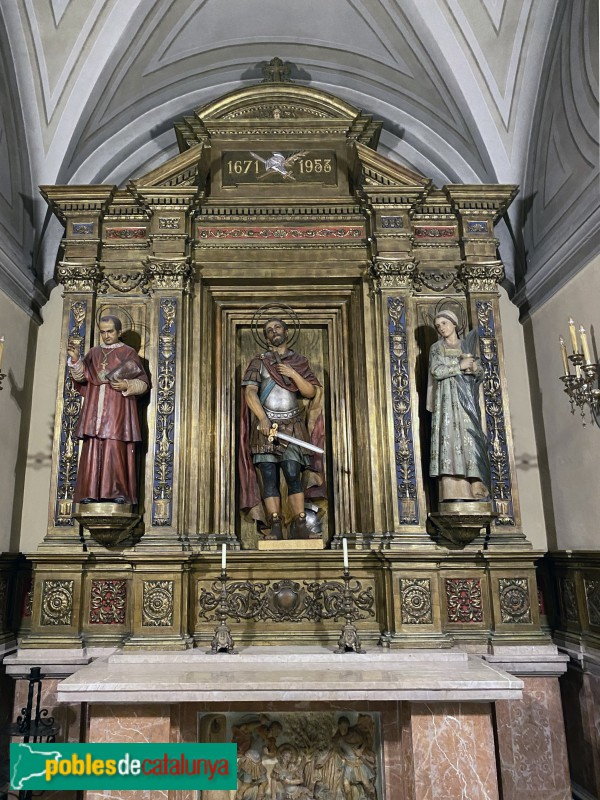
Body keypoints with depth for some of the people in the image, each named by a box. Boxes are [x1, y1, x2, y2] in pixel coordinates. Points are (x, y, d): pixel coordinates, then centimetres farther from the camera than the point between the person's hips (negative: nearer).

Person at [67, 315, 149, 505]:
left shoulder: (128, 353, 6)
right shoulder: (94, 353, 17)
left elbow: (143, 382, 4)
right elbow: (81, 376, 4)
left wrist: (126, 385, -14)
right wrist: (75, 359, -12)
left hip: (117, 411, -4)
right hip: (95, 410, 4)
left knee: (116, 449, -11)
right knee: (93, 449, -2)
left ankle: (118, 492, -9)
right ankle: (91, 492, -1)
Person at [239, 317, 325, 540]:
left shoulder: (299, 362, 13)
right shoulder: (259, 362, 9)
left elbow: (311, 392, 5)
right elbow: (249, 392, -4)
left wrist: (293, 374, -10)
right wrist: (262, 418, -19)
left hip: (293, 427, 0)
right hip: (265, 425, 0)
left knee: (293, 475, -10)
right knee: (269, 478, -4)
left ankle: (300, 527, -7)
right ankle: (275, 528, -1)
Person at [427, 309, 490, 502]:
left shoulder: (466, 346, 19)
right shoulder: (436, 347, 12)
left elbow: (480, 374, 15)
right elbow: (436, 371, -5)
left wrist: (475, 368, -6)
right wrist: (460, 366, -7)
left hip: (467, 399, 3)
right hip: (448, 398, -3)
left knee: (471, 440, -7)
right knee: (450, 437, -15)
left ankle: (473, 492, -8)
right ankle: (454, 493, -19)